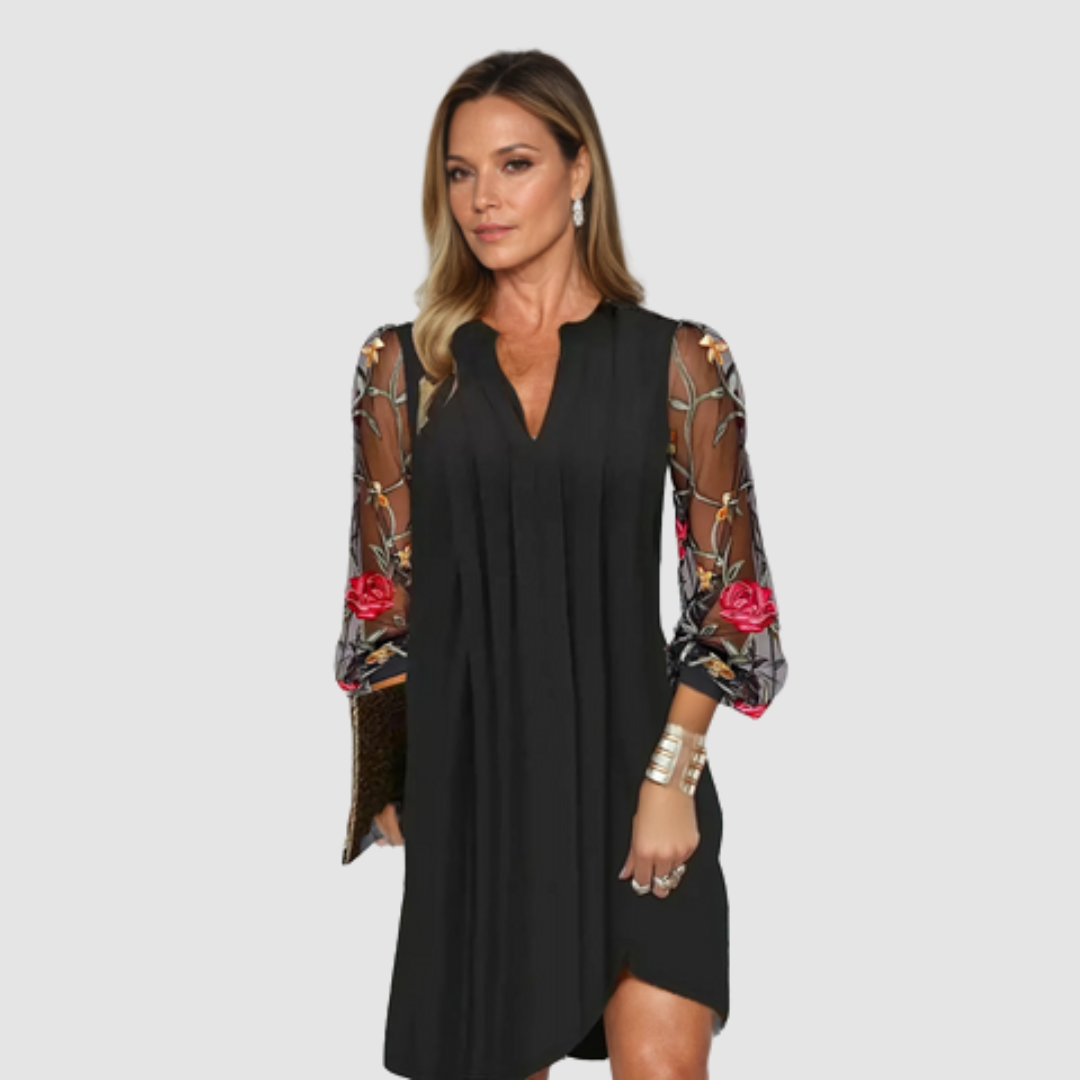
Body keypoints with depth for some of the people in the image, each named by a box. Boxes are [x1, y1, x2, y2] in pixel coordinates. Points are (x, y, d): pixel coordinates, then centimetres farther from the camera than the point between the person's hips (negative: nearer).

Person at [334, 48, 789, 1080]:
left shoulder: (677, 360, 0)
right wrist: (389, 779, 2)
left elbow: (727, 596, -1)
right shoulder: (404, 363, 4)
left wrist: (671, 775, -10)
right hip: (465, 776, 2)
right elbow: (383, 588, 7)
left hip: (627, 764, -1)